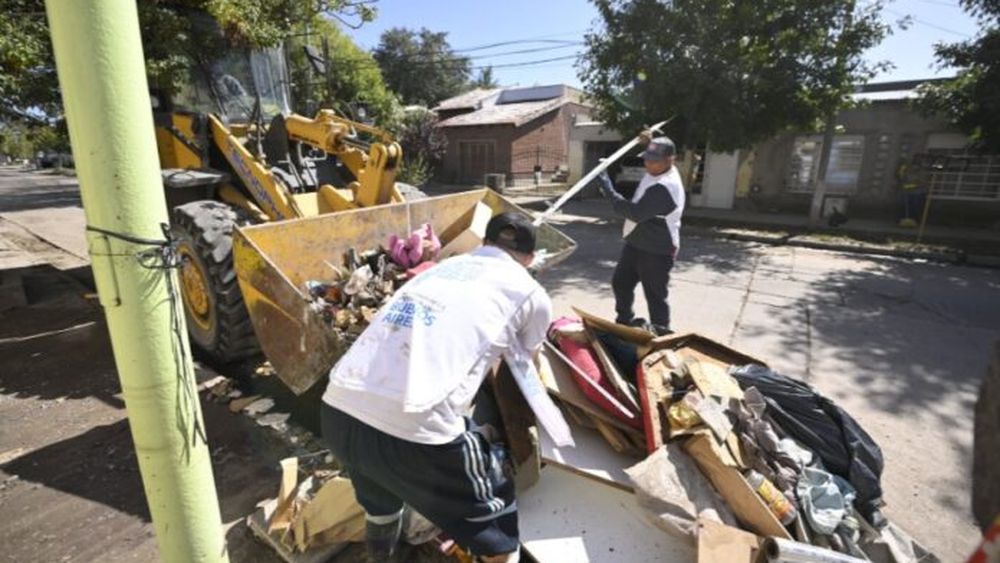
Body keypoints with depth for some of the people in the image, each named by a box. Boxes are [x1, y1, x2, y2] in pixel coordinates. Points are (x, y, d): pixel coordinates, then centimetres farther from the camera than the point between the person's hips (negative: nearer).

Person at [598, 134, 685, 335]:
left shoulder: (665, 187, -28)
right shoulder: (656, 171, 2)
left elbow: (635, 212, -32)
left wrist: (609, 192, -27)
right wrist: (648, 144, 8)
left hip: (656, 251, -10)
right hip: (636, 243, 10)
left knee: (655, 295, 1)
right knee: (620, 282, 20)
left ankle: (660, 333, 17)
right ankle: (625, 322, 38)